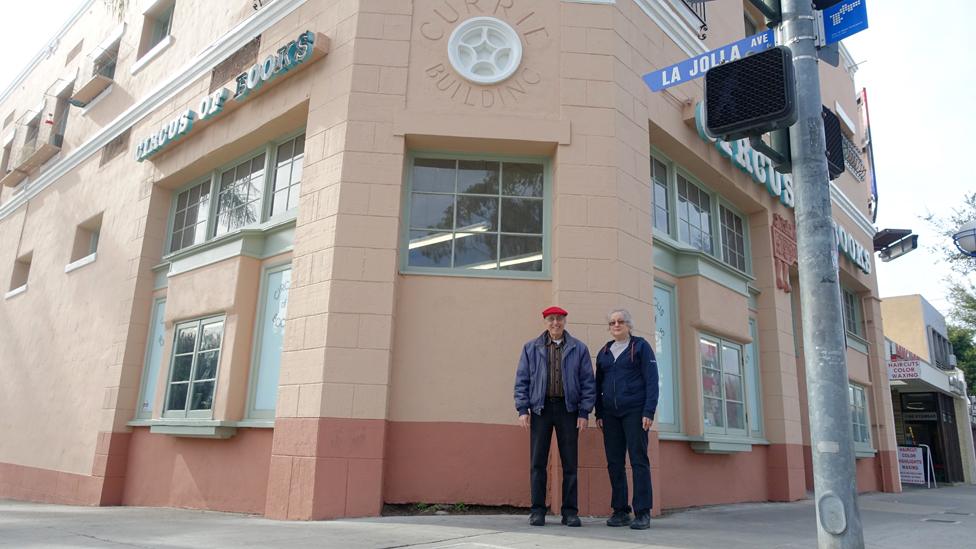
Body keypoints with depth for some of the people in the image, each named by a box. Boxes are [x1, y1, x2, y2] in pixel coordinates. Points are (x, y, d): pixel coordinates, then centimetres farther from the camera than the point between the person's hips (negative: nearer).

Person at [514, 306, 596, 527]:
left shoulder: (579, 349, 7)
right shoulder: (531, 348, 9)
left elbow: (588, 382, 5)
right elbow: (521, 380, 7)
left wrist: (584, 412, -3)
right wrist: (522, 409, -3)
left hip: (568, 409, 0)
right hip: (541, 409, 0)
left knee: (570, 463, 3)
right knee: (537, 462, 1)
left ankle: (570, 511, 13)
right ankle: (537, 511, 10)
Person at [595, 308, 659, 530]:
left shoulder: (641, 346, 2)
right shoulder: (604, 352, 15)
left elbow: (651, 380, -4)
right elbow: (598, 384, 17)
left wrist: (649, 412, -12)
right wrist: (598, 413, 9)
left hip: (634, 411, -4)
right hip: (610, 414, 5)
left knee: (639, 460, -5)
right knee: (614, 462, 4)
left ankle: (643, 513, 1)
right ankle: (620, 511, 13)